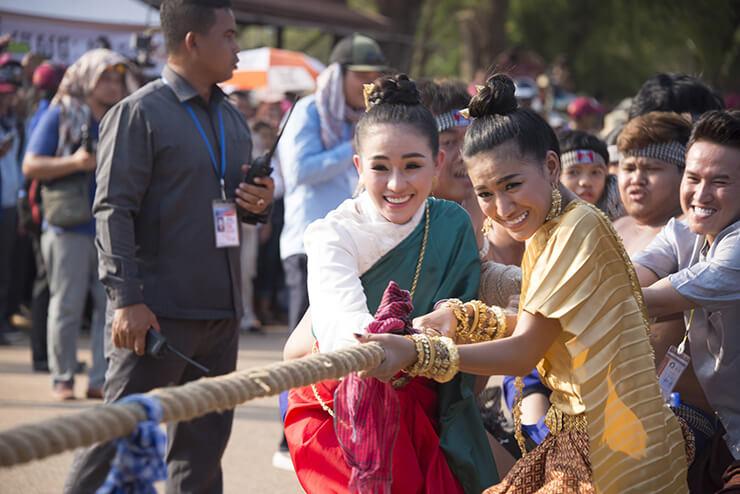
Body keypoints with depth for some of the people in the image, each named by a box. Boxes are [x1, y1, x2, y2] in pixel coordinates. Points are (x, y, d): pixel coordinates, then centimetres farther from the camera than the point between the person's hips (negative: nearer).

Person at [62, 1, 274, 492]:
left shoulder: (232, 119, 16)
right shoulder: (139, 113, -8)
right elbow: (113, 210, -12)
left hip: (222, 309, 7)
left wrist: (259, 203, 2)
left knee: (203, 442, 11)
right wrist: (126, 299, -20)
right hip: (158, 311, -7)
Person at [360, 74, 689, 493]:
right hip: (576, 435, 9)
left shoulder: (579, 227, -18)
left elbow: (524, 353, -19)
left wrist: (416, 353, -27)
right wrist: (459, 316, 1)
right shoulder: (546, 229, 11)